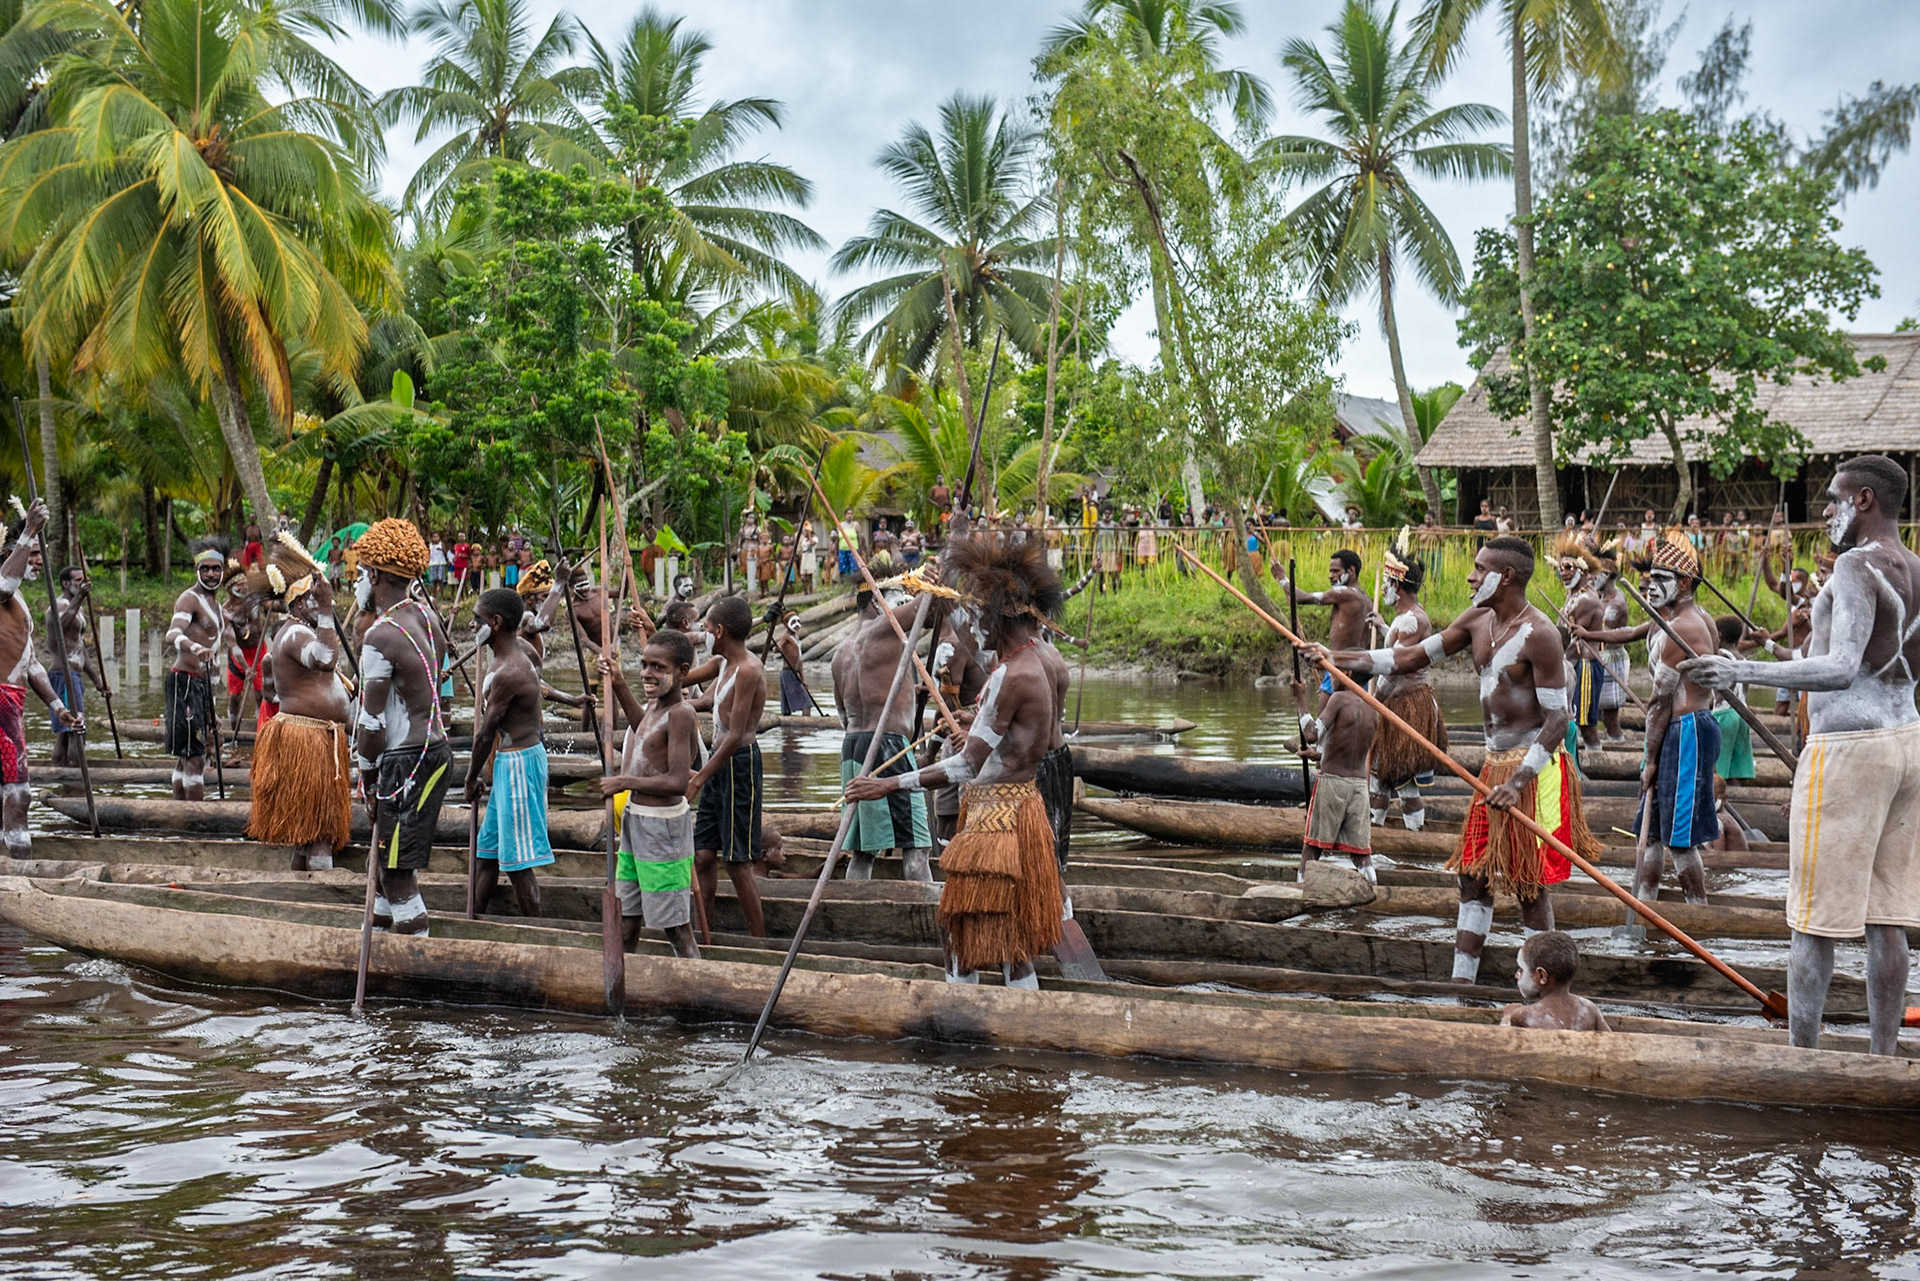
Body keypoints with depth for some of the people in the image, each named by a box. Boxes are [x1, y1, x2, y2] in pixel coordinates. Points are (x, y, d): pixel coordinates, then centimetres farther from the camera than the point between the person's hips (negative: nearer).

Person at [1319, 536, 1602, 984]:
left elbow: (1557, 717, -19)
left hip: (1534, 766, -8)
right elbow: (1413, 657, 11)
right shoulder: (1478, 621, 8)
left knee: (1528, 885, -2)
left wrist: (1519, 780, -26)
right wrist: (1338, 659, 6)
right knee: (1473, 877, 9)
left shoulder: (1538, 634, -17)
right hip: (1496, 763, 8)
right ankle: (1461, 982, 15)